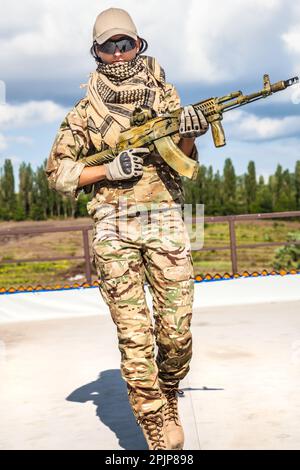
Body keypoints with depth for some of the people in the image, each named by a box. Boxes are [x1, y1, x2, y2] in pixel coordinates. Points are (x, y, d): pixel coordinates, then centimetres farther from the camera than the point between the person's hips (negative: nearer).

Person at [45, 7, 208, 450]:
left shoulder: (164, 93, 13)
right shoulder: (86, 109, 8)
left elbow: (181, 156, 11)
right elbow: (58, 172, 7)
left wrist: (190, 132, -11)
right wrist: (110, 170, -8)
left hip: (165, 219, 1)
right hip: (113, 227, -1)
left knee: (177, 331, -3)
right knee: (134, 337, -4)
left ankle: (168, 398, 28)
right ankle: (159, 435, 5)